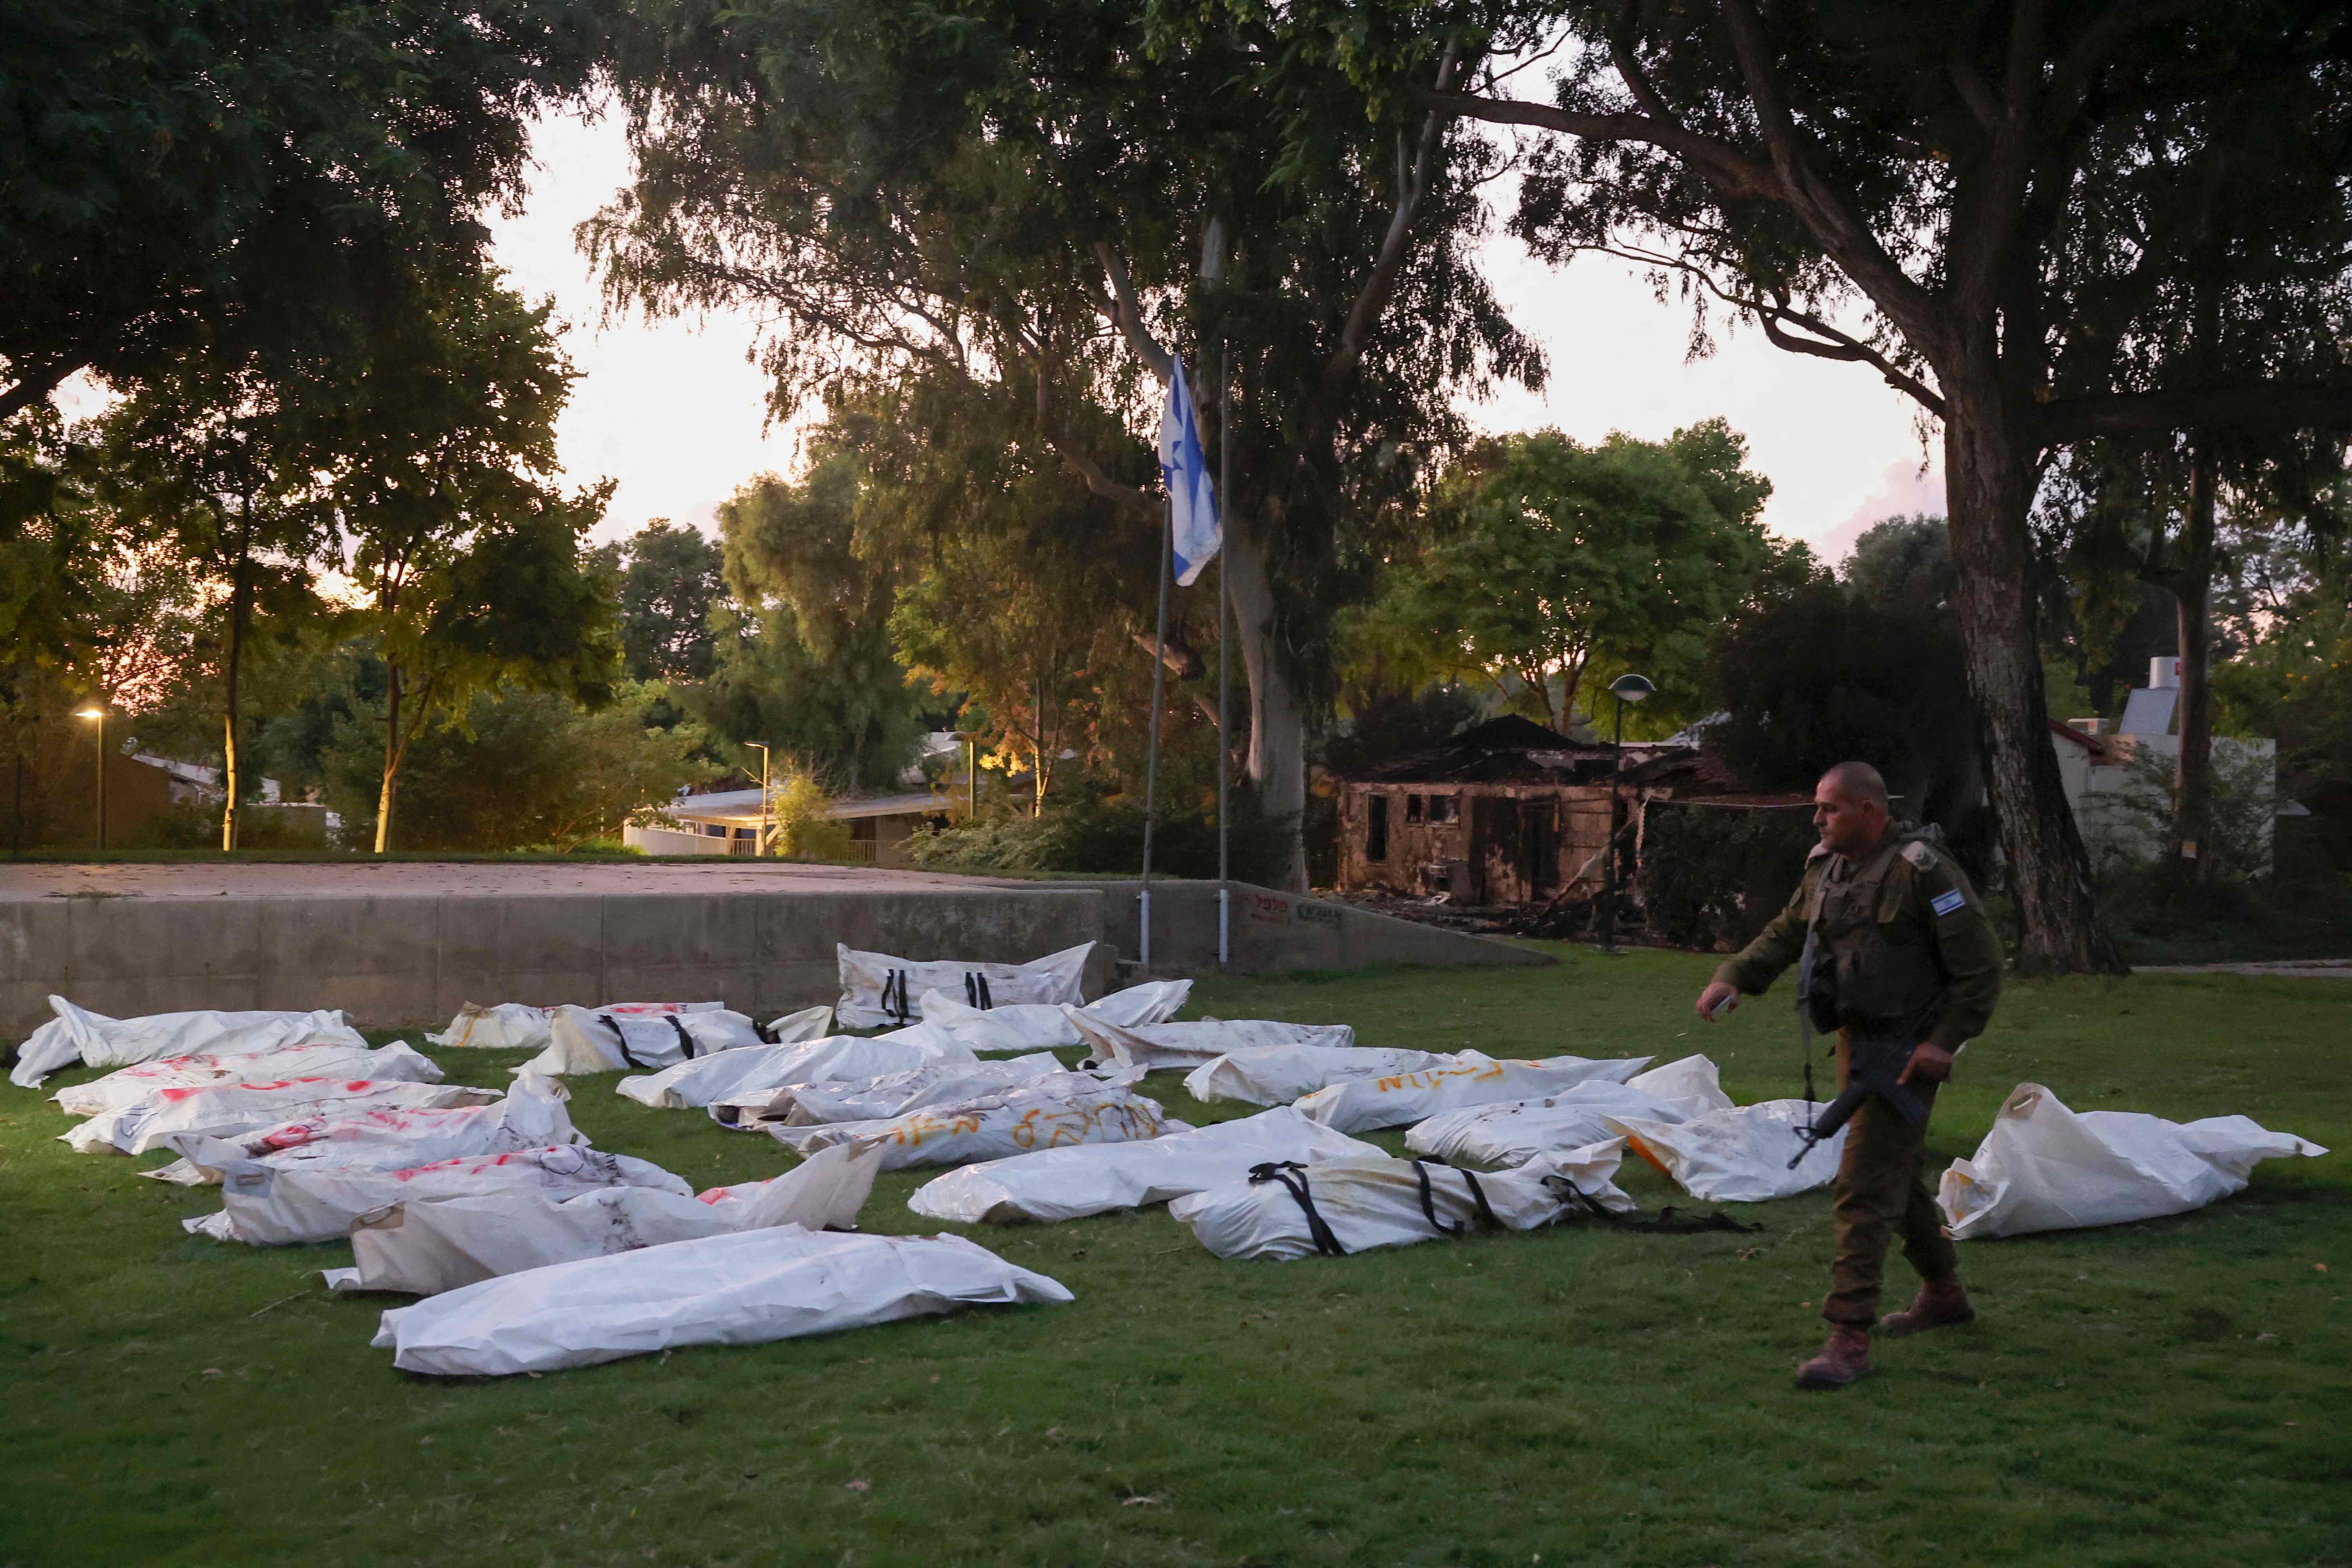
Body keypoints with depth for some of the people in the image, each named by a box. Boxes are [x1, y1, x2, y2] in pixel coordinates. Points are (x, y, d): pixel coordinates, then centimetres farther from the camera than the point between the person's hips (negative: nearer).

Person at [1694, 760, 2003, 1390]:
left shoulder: (1922, 872, -19)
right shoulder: (1826, 866, 5)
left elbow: (1981, 964, -16)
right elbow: (1785, 934, 10)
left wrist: (1947, 1040, -20)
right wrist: (1733, 977, -7)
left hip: (1905, 1051, -9)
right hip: (1856, 1038, 9)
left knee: (1864, 1189, -12)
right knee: (1898, 1173, 22)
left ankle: (1850, 1338, -10)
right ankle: (1944, 1294, 41)